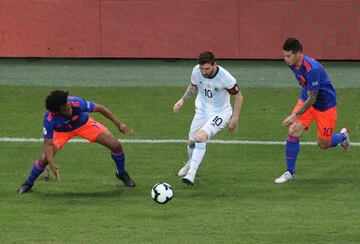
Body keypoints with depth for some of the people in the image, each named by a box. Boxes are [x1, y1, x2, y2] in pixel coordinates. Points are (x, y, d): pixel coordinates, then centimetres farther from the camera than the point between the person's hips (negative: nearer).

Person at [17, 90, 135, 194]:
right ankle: (28, 183, 15)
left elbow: (99, 108, -22)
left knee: (115, 145, -9)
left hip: (84, 123, 1)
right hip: (62, 131, -1)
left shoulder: (77, 103, -39)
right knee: (44, 159, -15)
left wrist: (119, 124, -19)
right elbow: (48, 144, -32)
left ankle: (121, 173, 22)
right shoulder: (49, 119, -39)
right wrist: (52, 165, -45)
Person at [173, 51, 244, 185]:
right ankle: (191, 162, 48)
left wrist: (234, 119, -11)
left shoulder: (225, 78, -29)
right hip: (202, 110, 5)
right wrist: (182, 100, -2)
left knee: (200, 137, -27)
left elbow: (238, 96, -13)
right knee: (191, 142, 13)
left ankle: (191, 173, -18)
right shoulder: (196, 71, -15)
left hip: (220, 113, -5)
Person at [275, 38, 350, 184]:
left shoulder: (312, 69, -35)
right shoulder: (293, 64, -10)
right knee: (293, 132, -13)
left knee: (323, 144, 4)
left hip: (325, 104, -6)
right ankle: (290, 172, -2)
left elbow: (312, 99, -29)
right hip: (306, 100, 6)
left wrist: (295, 115, -28)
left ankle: (343, 136, 39)